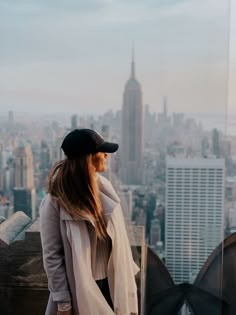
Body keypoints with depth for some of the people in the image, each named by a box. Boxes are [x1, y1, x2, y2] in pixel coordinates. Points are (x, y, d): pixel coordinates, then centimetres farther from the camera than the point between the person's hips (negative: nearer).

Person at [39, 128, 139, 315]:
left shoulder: (104, 186, -2)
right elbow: (52, 256, -13)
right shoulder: (55, 201, -17)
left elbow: (118, 238, 6)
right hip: (81, 290, -5)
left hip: (111, 284, 5)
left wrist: (128, 272, 9)